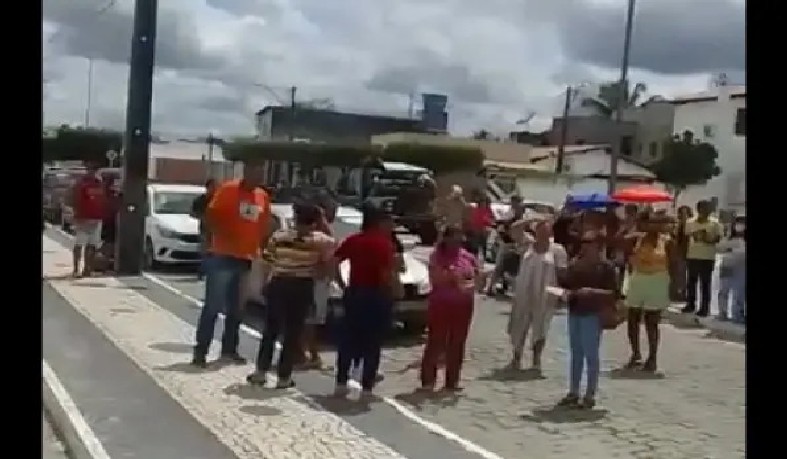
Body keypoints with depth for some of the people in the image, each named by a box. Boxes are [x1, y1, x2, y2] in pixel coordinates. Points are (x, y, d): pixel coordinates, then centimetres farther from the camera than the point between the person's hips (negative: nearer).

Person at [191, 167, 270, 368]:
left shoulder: (263, 197, 10)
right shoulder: (228, 189, -7)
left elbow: (264, 227, 17)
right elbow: (210, 216, -10)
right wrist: (223, 235, -20)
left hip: (245, 259, 6)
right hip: (222, 257, -6)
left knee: (236, 309, 14)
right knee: (213, 306, -5)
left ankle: (229, 349, 25)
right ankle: (200, 351, 2)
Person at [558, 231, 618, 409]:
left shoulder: (606, 267, -6)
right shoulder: (575, 264, 10)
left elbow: (613, 293, -10)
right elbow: (565, 284, 17)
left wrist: (592, 291, -22)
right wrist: (566, 293, -5)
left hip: (593, 314, -6)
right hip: (574, 312, 6)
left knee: (591, 354, -1)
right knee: (575, 353, 12)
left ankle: (590, 395, 7)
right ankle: (573, 392, 20)